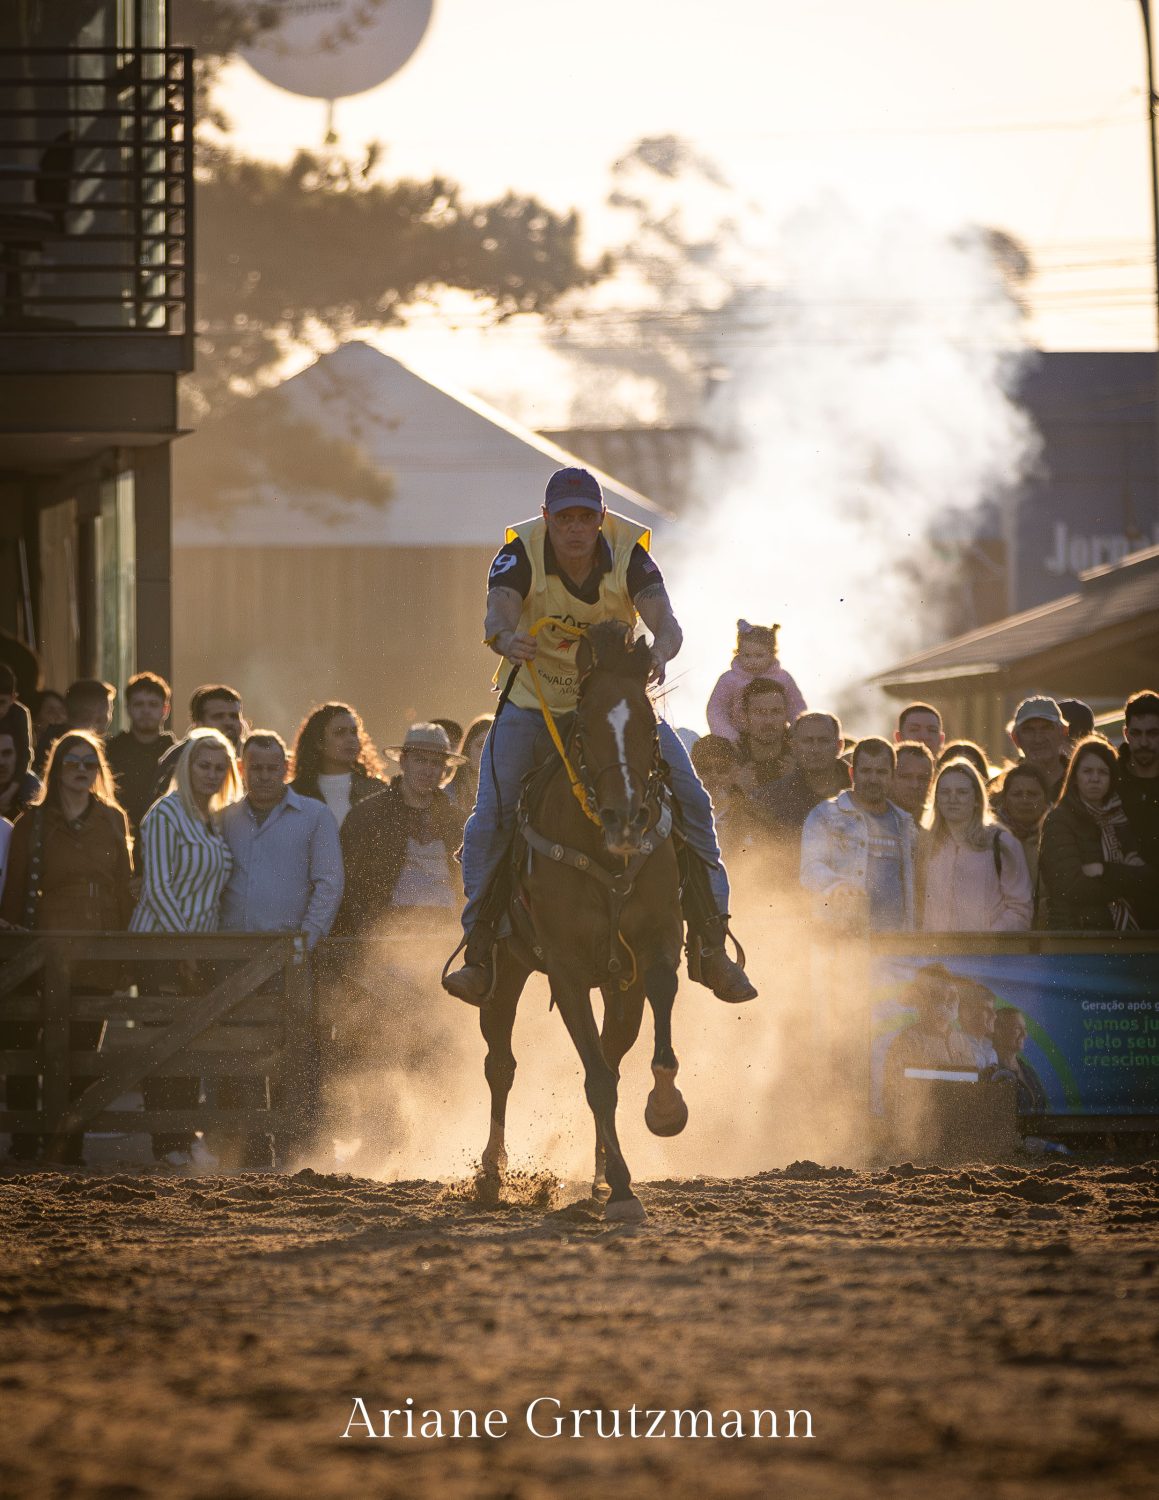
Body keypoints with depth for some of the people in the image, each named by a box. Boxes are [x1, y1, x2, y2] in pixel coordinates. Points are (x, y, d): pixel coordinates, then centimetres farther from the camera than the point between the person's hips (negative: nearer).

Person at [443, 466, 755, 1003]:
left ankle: (710, 941, -2)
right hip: (534, 705, -1)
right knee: (490, 814, -17)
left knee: (691, 798, -12)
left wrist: (659, 651, -53)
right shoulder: (519, 553, -17)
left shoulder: (629, 553, -15)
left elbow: (666, 622, -29)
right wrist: (506, 639, -60)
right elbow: (498, 613, -35)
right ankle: (478, 948, -6)